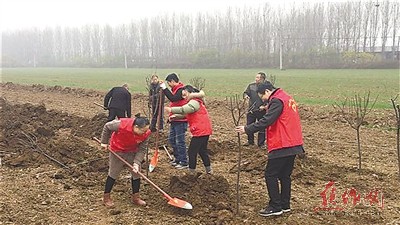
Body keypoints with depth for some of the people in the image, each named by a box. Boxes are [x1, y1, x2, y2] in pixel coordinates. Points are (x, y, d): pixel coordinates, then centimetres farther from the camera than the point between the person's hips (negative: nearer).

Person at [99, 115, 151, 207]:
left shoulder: (146, 133, -25)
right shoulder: (121, 125, -35)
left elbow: (142, 149, -18)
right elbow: (107, 126, -16)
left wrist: (137, 163, -30)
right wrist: (104, 142, -10)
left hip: (132, 153, 4)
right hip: (117, 151, -3)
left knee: (136, 173, 5)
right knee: (113, 174, 5)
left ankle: (135, 197, 21)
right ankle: (106, 198, 19)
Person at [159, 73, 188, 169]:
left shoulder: (181, 90, -15)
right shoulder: (175, 89, 15)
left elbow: (173, 98, -31)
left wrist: (164, 88, -28)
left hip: (180, 120, -10)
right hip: (174, 120, 10)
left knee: (180, 141, -6)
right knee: (172, 139, 17)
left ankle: (184, 162, 2)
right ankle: (177, 159, 28)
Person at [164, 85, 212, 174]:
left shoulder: (194, 102, -15)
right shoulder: (194, 102, 19)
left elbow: (184, 109, -35)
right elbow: (186, 113, 19)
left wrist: (171, 109, -40)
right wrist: (176, 115, 4)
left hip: (200, 131, -11)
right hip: (204, 130, 11)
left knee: (192, 151, -4)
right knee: (202, 150, 22)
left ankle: (192, 172, 1)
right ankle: (208, 170, 31)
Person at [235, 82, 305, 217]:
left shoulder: (277, 101, -13)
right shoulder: (287, 98, 18)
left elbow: (266, 121, -22)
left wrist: (247, 129, -18)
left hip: (282, 146, -10)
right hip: (292, 145, 10)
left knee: (270, 175, -2)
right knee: (285, 175, 15)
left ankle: (275, 207, 2)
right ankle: (285, 205, 22)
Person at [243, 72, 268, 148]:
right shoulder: (251, 86, 3)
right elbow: (246, 92, 6)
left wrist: (264, 106, -19)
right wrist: (246, 95, -18)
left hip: (261, 111, -3)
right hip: (251, 110, 3)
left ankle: (261, 143, 19)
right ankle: (250, 141, 28)